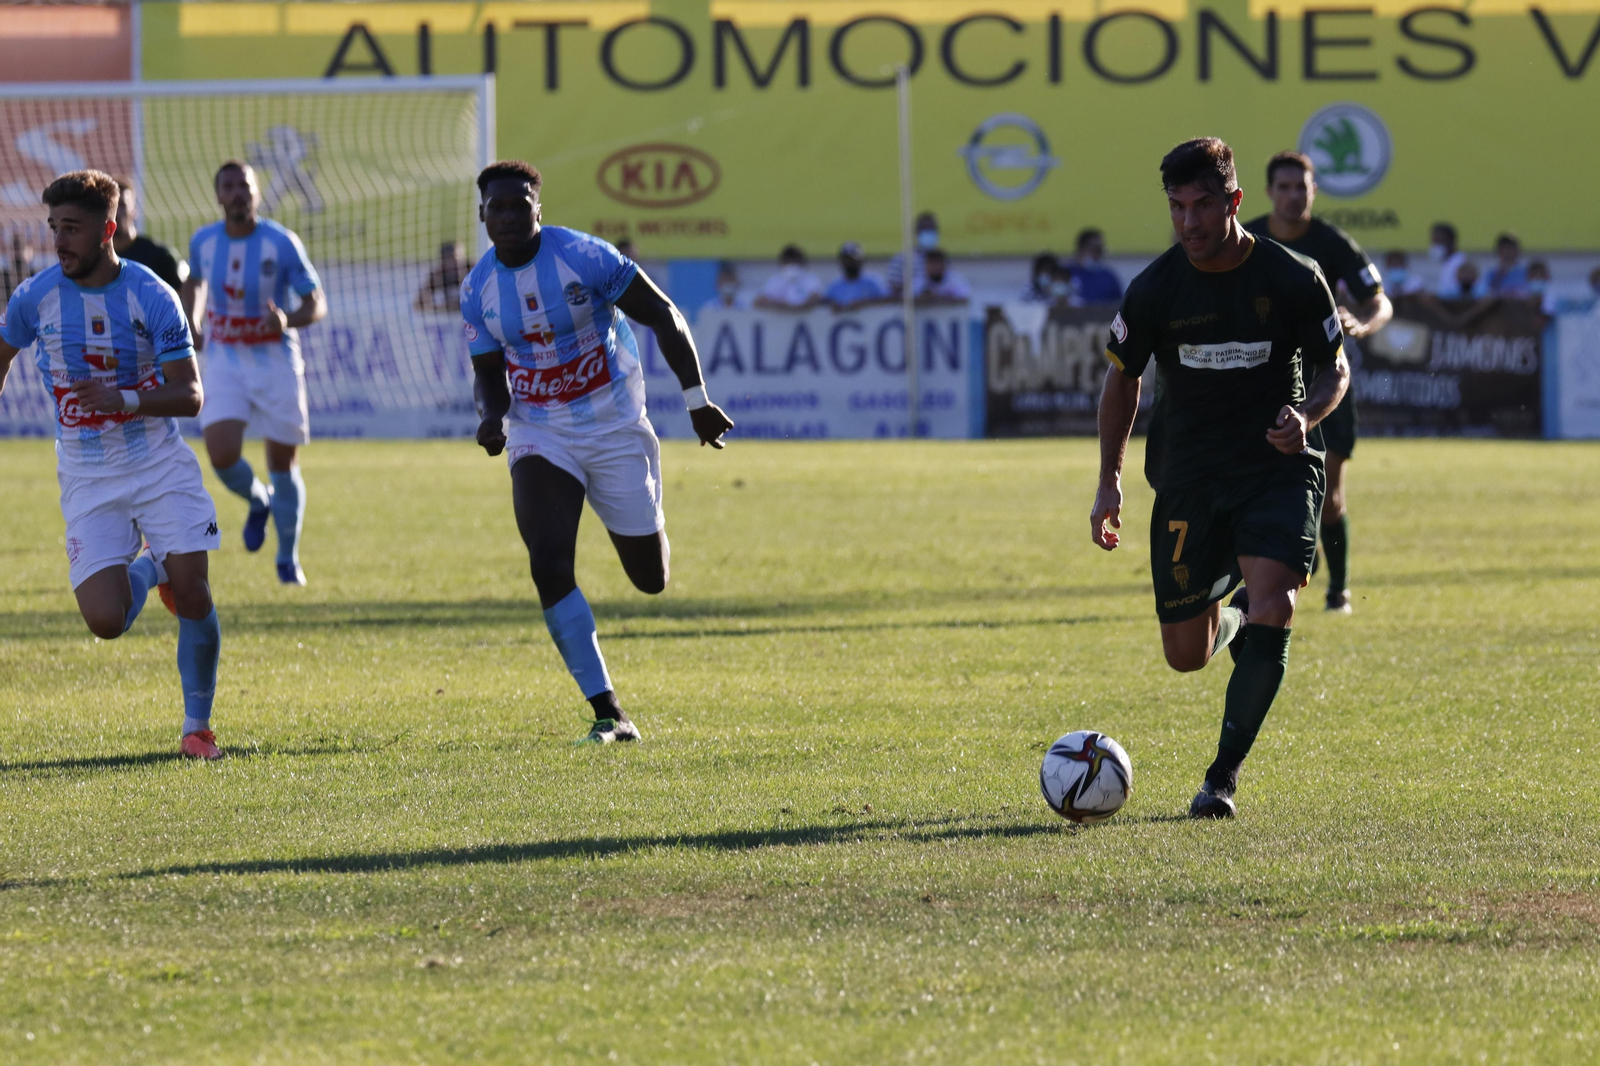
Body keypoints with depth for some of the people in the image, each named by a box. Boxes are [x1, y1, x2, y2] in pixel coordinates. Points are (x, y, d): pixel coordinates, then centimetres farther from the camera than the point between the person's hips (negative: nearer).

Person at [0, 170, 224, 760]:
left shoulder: (152, 297, -10)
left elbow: (189, 396, -11)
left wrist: (122, 399, -28)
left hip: (160, 465, -1)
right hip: (88, 480, 1)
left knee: (193, 596, -11)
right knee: (106, 621, -13)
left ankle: (197, 726, 11)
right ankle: (148, 569, 24)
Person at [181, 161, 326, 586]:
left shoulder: (282, 243, -12)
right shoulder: (204, 242, -2)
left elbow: (317, 304, -10)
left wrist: (288, 321, -30)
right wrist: (191, 326, 8)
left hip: (276, 363, -2)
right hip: (224, 363, 2)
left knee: (283, 463, 3)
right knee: (222, 455, -17)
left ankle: (288, 558, 23)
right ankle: (258, 502, 18)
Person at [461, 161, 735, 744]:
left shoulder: (584, 257, -15)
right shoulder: (479, 289, -2)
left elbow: (664, 318, -9)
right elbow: (491, 374, 8)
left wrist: (696, 399, -14)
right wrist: (492, 417, -15)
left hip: (615, 429, -2)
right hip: (540, 438, 2)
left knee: (651, 578, 6)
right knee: (549, 566, -20)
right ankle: (608, 712, -14)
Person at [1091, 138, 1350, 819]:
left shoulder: (1292, 278, -10)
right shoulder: (1154, 290, -6)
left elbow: (1336, 370, 2)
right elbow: (1121, 379, 9)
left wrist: (1307, 415, -20)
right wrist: (1110, 482, 5)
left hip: (1278, 464, -2)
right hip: (1189, 475, 2)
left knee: (1271, 611, -24)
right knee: (1186, 655, 3)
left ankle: (1223, 776, -13)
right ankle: (1225, 617, 43)